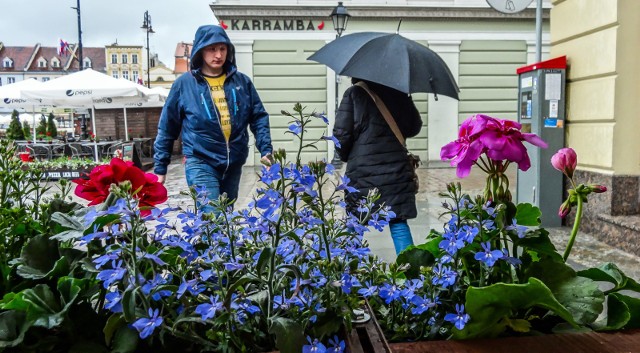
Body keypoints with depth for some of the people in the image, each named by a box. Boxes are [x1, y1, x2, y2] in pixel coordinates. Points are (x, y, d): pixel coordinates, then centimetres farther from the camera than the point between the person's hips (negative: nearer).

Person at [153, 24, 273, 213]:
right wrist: (160, 167, 4)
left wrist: (266, 150, -5)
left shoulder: (241, 81, 5)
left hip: (234, 163, 4)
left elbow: (259, 117, 9)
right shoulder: (184, 83, -2)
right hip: (200, 162, -4)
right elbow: (167, 127, 4)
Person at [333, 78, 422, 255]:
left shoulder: (353, 93, -5)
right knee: (398, 222, 8)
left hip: (362, 170, -2)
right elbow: (414, 127, 14)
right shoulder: (399, 93, 5)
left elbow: (341, 133, -8)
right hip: (396, 169, 3)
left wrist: (345, 155, 10)